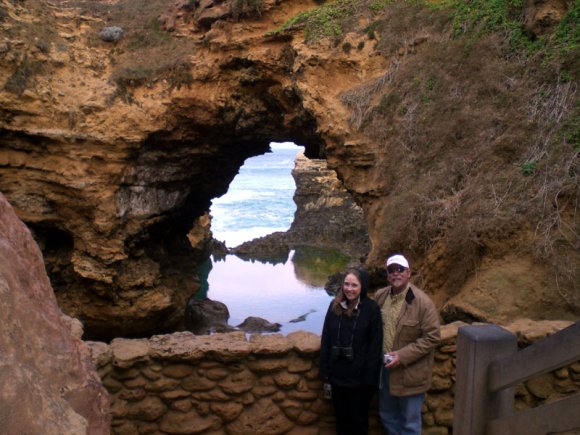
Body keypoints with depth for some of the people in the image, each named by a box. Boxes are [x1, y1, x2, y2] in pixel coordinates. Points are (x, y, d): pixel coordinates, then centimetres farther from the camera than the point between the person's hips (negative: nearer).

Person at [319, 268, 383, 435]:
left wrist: (370, 378, -12)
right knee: (341, 418, 18)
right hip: (337, 374, 3)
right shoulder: (335, 305, -1)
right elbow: (326, 340, 2)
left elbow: (375, 346, -11)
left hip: (359, 376, -3)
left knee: (358, 420, 14)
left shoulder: (371, 308, -12)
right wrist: (325, 371, 1)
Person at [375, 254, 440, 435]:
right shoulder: (380, 296, 0)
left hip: (409, 372, -5)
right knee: (387, 416, 23)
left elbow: (432, 337, -18)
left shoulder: (423, 302, -19)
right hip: (384, 367, 6)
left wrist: (403, 355, -22)